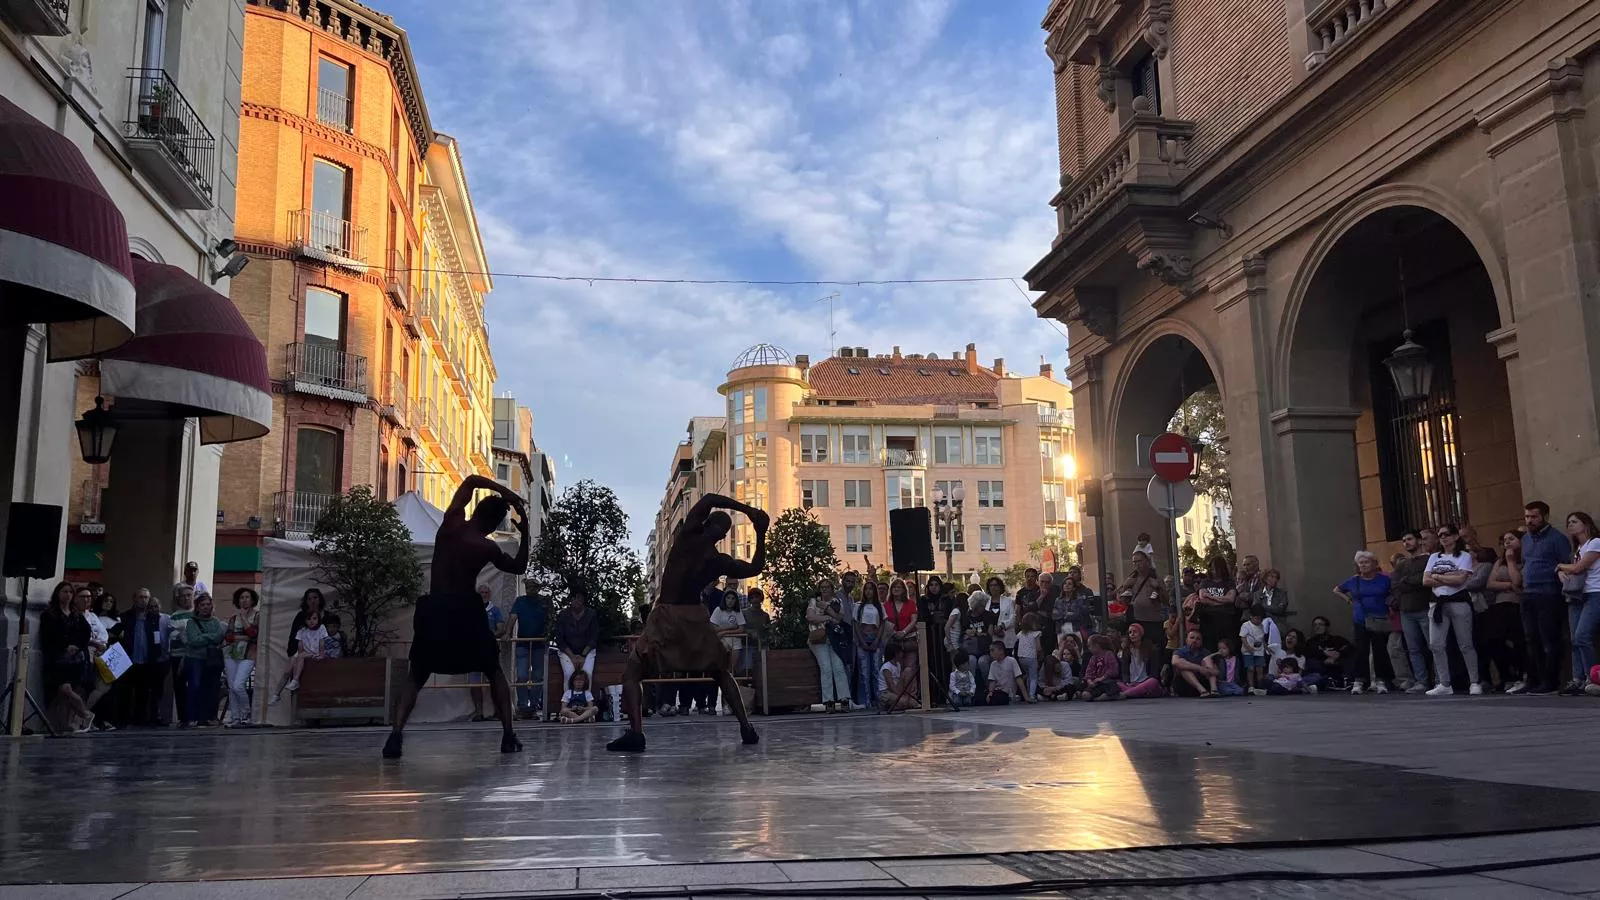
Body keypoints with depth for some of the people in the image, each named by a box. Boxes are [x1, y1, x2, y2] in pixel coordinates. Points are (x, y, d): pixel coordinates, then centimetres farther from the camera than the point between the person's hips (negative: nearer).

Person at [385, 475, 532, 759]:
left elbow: (470, 481, 14)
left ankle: (396, 734, -10)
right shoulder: (487, 548, -6)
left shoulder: (451, 522, 0)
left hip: (433, 611, 3)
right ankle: (508, 735, 5)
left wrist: (505, 493, 8)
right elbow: (519, 567, 12)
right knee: (495, 671, 15)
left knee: (416, 677, 12)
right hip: (466, 613, -2)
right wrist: (524, 534, 12)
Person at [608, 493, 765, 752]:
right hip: (696, 618, 3)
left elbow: (709, 498, 0)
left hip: (665, 617, -3)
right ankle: (746, 728, 10)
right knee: (723, 674, 21)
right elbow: (756, 567, 17)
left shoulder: (686, 538, -3)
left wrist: (745, 509, 0)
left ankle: (635, 732, -20)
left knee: (631, 674, 2)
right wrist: (760, 535, 17)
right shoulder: (720, 562, 2)